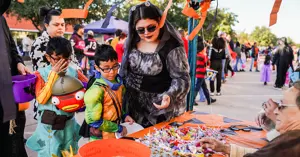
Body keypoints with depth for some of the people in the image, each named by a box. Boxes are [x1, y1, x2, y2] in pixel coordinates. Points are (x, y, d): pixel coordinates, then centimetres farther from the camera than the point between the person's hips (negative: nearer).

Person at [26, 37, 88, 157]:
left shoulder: (74, 73, -3)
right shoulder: (41, 74, -9)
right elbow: (41, 99, -19)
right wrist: (54, 74, -19)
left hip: (69, 122, 3)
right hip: (49, 124, -3)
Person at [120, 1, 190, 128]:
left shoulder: (172, 46, -19)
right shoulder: (133, 41, 0)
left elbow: (181, 78, -17)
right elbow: (124, 69, 13)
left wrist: (170, 96, -34)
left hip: (158, 106, -5)